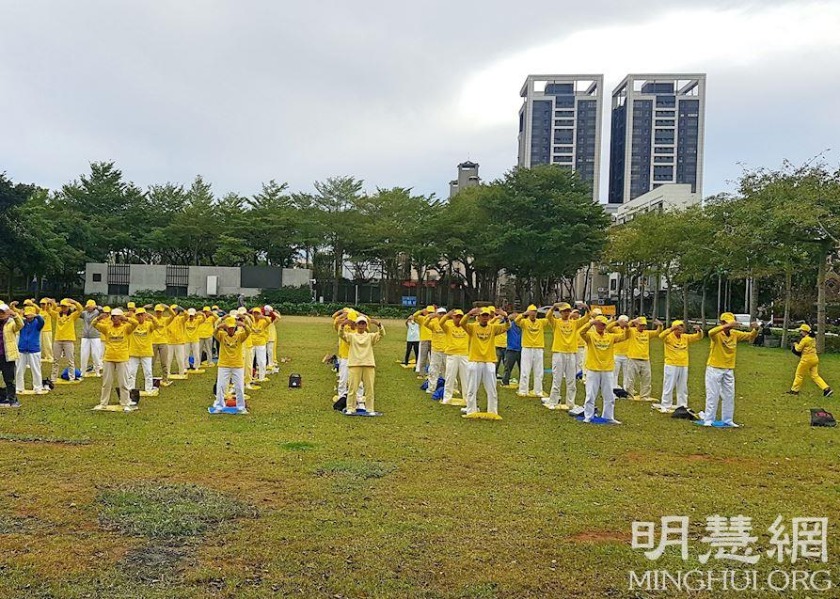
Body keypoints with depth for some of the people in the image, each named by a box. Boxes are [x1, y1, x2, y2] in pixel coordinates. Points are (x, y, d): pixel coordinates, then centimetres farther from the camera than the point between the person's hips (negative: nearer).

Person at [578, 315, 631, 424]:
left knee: (609, 396, 10)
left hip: (607, 371, 4)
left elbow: (625, 336, 2)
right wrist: (591, 323, -37)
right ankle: (588, 417, 11)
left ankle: (609, 417, 20)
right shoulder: (591, 336, -4)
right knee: (591, 395, 3)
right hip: (593, 370, -4)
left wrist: (626, 327, -18)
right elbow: (581, 332, -23)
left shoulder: (611, 337, 7)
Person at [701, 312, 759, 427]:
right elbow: (711, 332, -39)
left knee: (729, 396, 12)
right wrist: (727, 326, -51)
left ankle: (727, 420, 23)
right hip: (714, 369, -6)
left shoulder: (735, 334, 2)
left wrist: (756, 329, -21)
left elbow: (750, 336, 2)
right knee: (713, 395, 0)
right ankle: (708, 420, 7)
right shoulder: (716, 334, -15)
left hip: (729, 370, 6)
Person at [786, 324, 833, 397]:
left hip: (807, 359, -8)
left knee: (799, 375, 4)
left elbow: (798, 349, -9)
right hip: (815, 358, 8)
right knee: (815, 375, 7)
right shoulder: (813, 339, 14)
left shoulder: (805, 339, -13)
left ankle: (794, 390, 12)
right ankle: (827, 389, -5)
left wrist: (796, 345, 11)